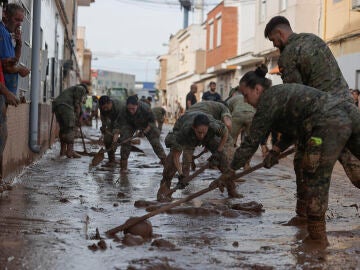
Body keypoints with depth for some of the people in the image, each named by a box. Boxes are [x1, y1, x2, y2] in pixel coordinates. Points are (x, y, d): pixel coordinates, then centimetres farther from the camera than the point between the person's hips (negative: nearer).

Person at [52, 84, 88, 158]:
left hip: (56, 105, 8)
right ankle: (70, 151, -7)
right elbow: (77, 104, 0)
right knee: (70, 129, -4)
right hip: (65, 106, -8)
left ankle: (63, 150, 20)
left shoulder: (73, 89, 36)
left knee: (63, 128, 16)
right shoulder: (82, 88, 13)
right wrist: (78, 118, 5)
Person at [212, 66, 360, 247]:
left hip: (329, 125, -9)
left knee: (316, 179, -1)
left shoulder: (268, 101, 1)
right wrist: (276, 150, 25)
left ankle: (316, 237, 6)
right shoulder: (282, 92, 27)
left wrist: (230, 171, 10)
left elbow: (251, 142, 3)